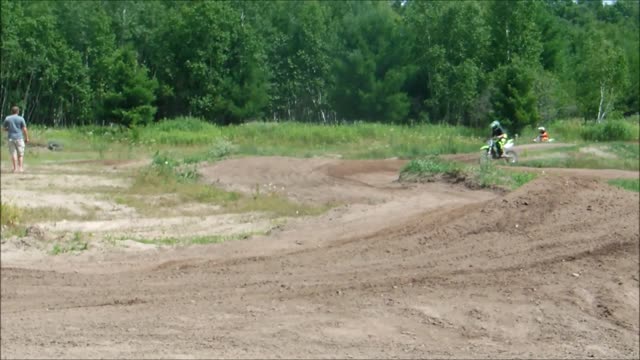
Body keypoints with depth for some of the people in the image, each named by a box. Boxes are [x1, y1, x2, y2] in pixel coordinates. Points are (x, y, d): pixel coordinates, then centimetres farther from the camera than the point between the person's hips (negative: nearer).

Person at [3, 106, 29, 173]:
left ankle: (15, 168, 0)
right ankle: (20, 167, 0)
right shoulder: (21, 119, -2)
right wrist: (27, 138, 3)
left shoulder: (7, 118, 4)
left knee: (13, 154, 4)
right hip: (19, 138, -2)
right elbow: (24, 129, -3)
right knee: (20, 154, 6)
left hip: (11, 138, 2)